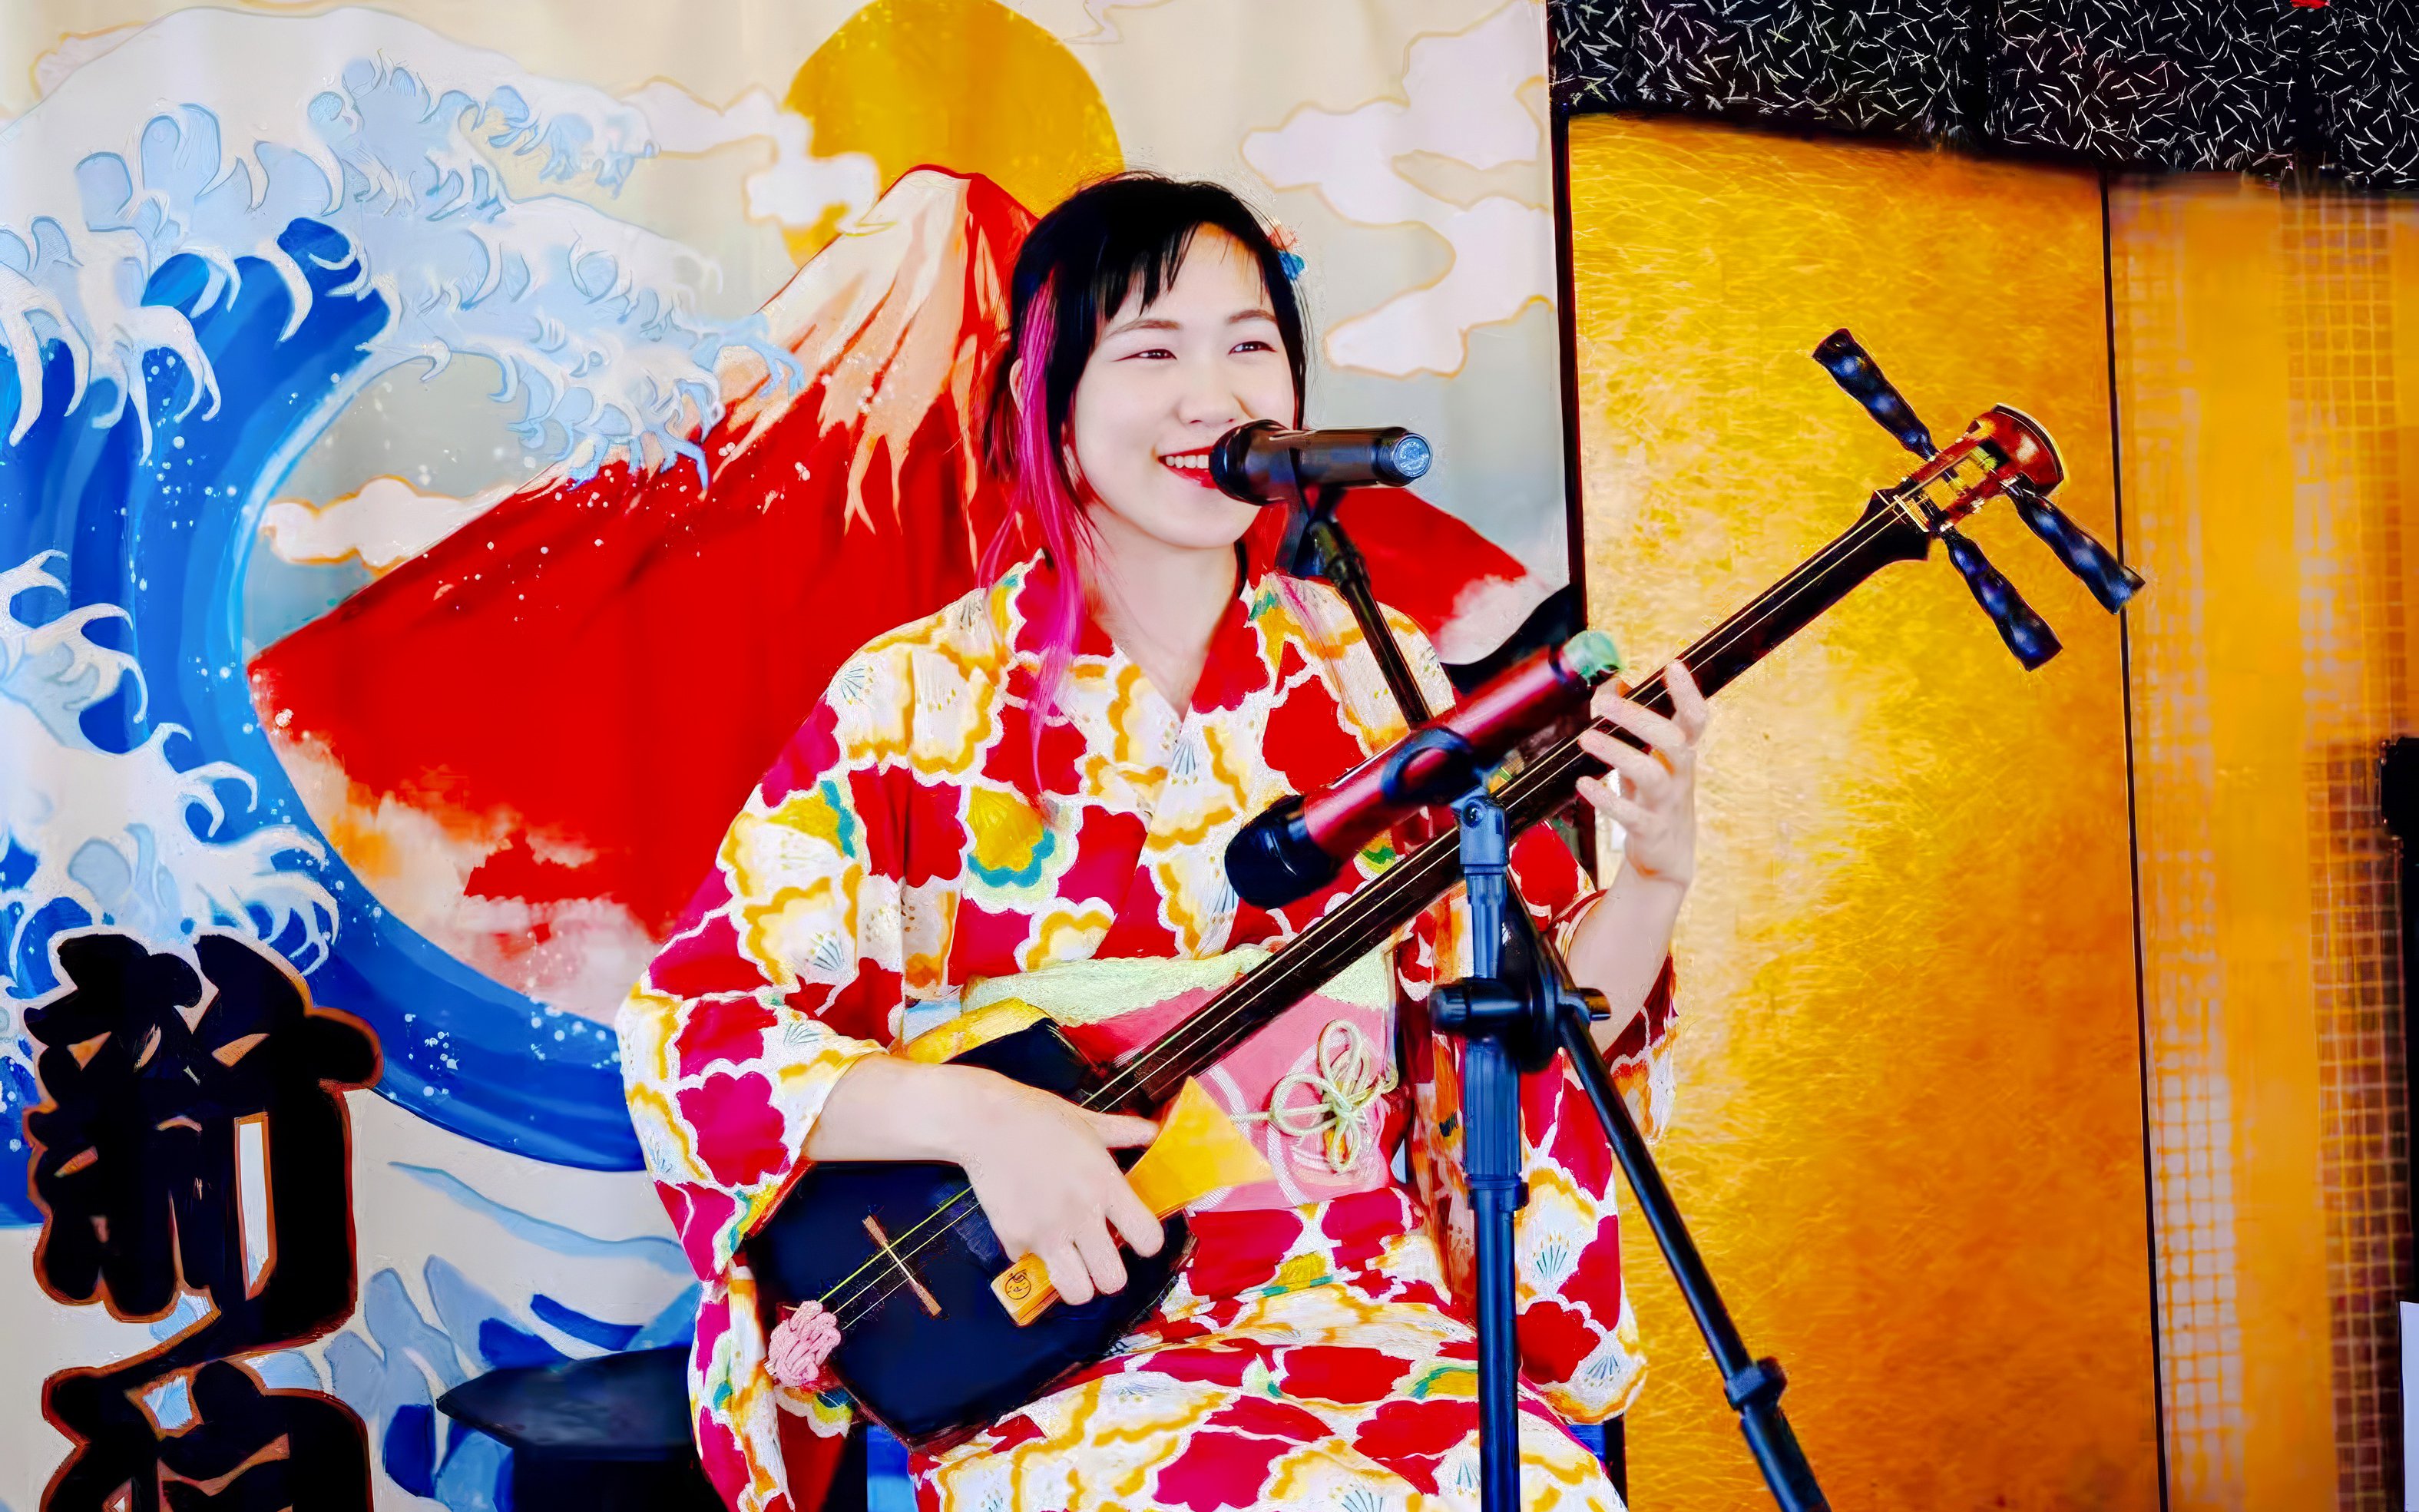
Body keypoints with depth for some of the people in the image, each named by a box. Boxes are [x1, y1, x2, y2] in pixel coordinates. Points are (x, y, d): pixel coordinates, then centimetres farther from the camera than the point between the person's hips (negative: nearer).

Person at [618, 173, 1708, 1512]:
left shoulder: (1379, 681, 6)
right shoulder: (919, 700, -4)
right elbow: (685, 1026, -5)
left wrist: (1650, 882, -10)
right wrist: (970, 1113, -19)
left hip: (1364, 1309, 4)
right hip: (1042, 1346, -3)